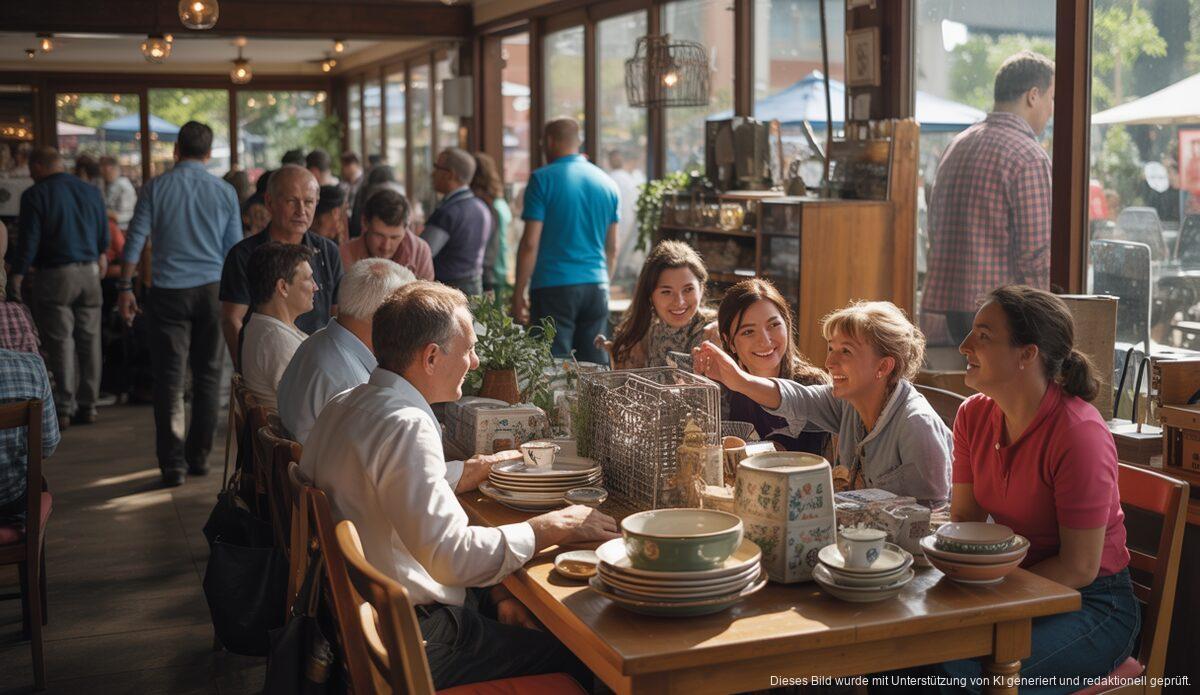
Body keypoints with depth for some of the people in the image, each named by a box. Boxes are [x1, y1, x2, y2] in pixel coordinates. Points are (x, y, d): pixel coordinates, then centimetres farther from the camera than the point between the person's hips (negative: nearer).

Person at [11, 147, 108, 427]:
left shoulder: (35, 195, -7)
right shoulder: (91, 191, 9)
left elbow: (29, 241, -11)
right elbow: (103, 236, 15)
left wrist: (17, 276, -5)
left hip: (55, 276, -4)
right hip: (90, 272, 4)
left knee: (60, 341, 0)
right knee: (89, 340, 8)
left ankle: (64, 407, 1)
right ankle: (87, 405, 12)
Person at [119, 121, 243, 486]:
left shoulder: (156, 188, -1)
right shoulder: (225, 192, 4)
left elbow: (135, 240, -2)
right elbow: (235, 248, 8)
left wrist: (125, 288, 5)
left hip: (169, 291, -1)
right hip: (213, 290, 2)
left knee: (169, 378, 0)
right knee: (208, 375, 10)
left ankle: (173, 462, -4)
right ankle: (199, 456, 15)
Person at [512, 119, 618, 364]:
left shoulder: (543, 180, -6)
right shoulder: (607, 183, 10)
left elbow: (530, 243, -10)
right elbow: (612, 248, 15)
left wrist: (518, 293, -4)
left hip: (554, 287, -5)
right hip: (596, 287, 5)